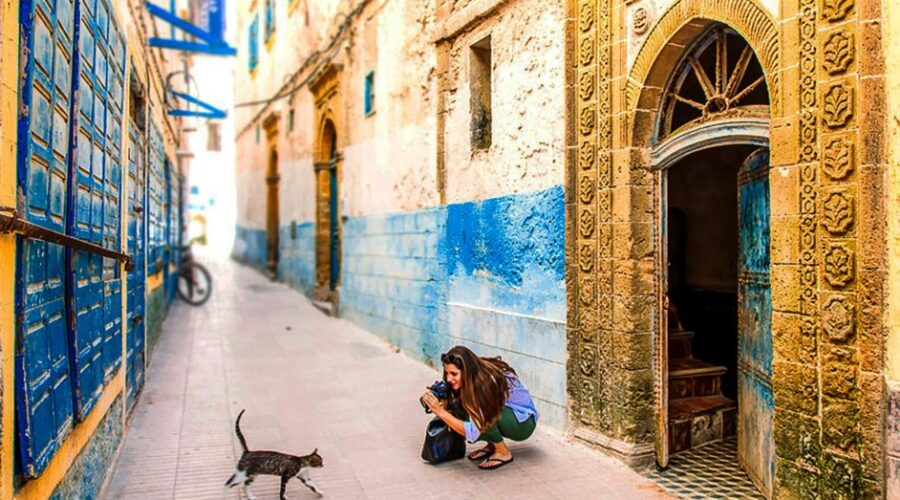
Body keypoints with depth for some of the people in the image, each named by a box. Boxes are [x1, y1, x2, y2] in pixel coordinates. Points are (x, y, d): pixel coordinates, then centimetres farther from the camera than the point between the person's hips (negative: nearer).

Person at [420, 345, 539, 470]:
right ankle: (491, 445, 3)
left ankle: (503, 453, -10)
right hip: (500, 414, 7)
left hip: (524, 423, -7)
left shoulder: (488, 382, -34)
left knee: (479, 412, -33)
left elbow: (472, 433, -34)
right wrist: (442, 401, -28)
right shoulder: (473, 377, -13)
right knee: (458, 406, -17)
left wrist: (440, 412, -36)